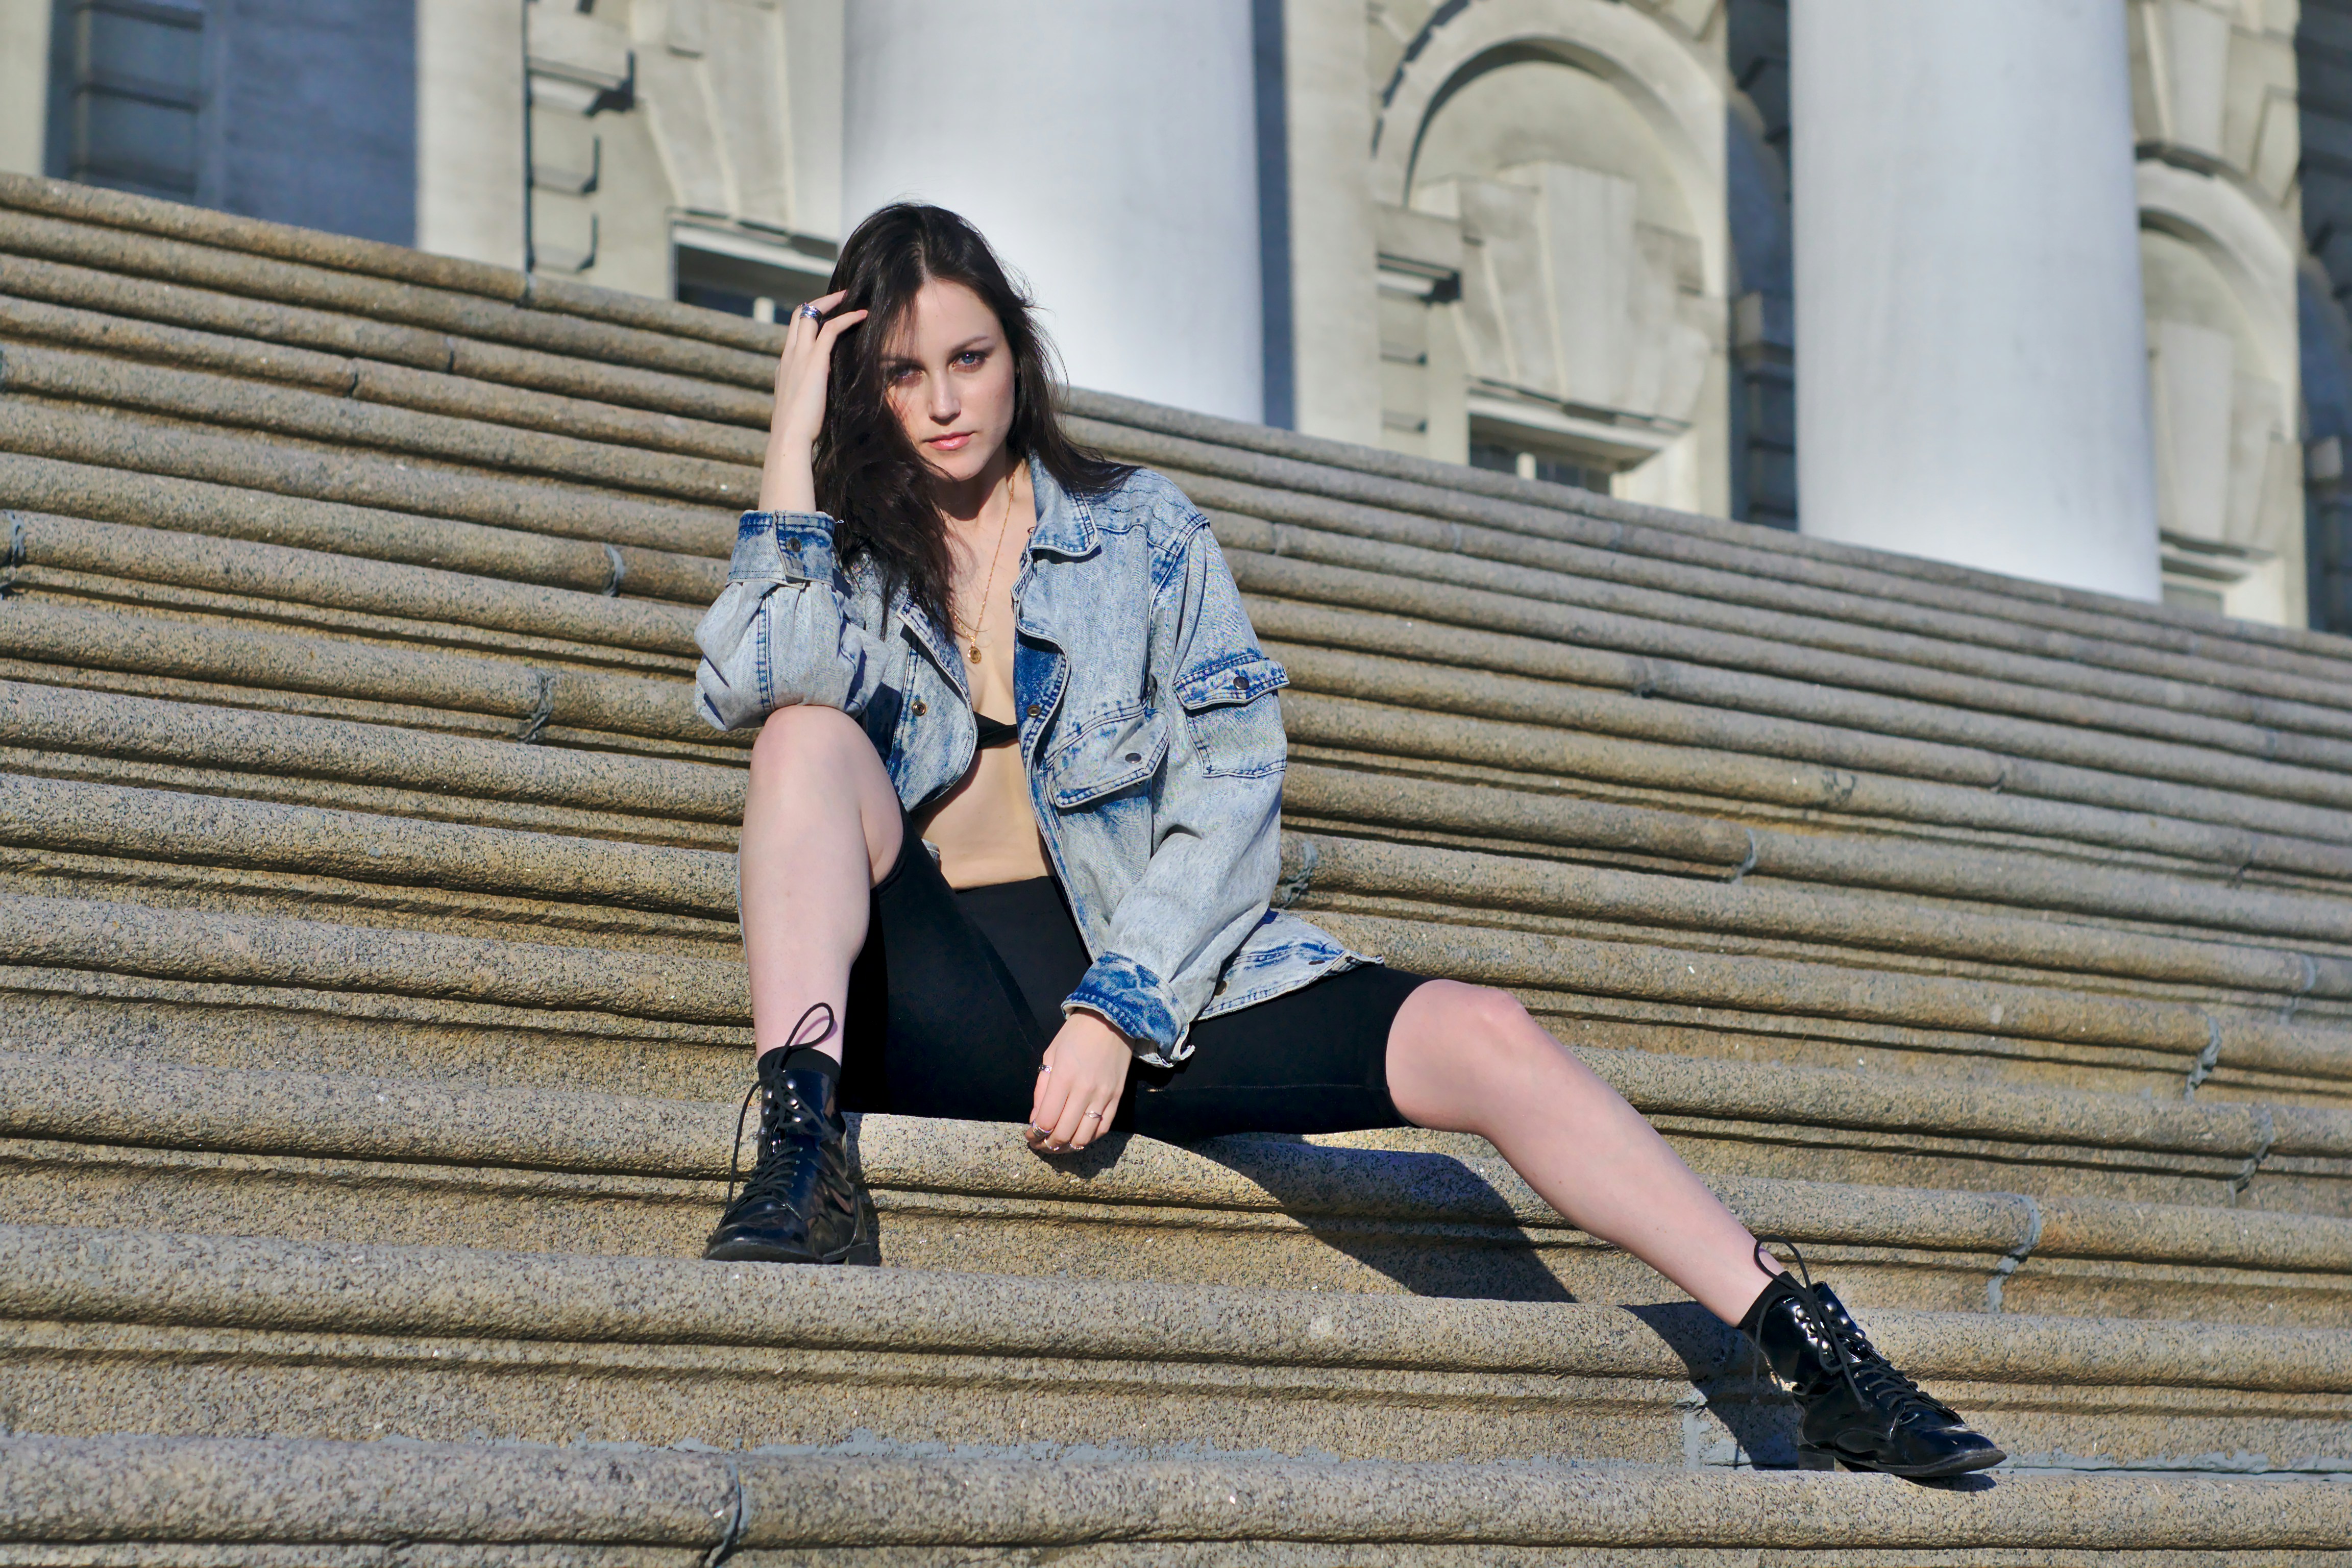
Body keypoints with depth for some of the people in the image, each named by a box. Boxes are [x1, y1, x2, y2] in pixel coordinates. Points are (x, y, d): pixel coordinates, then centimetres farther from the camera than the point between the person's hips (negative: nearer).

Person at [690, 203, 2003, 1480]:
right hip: (933, 995, 0)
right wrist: (797, 431, -10)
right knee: (816, 728, -25)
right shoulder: (837, 558, 11)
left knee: (1486, 1042, -19)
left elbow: (1235, 788, 0)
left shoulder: (1141, 530, 9)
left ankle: (1821, 1357, -18)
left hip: (1155, 978, 1)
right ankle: (801, 1147, -38)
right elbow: (753, 687, -14)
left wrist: (1118, 1009, -13)